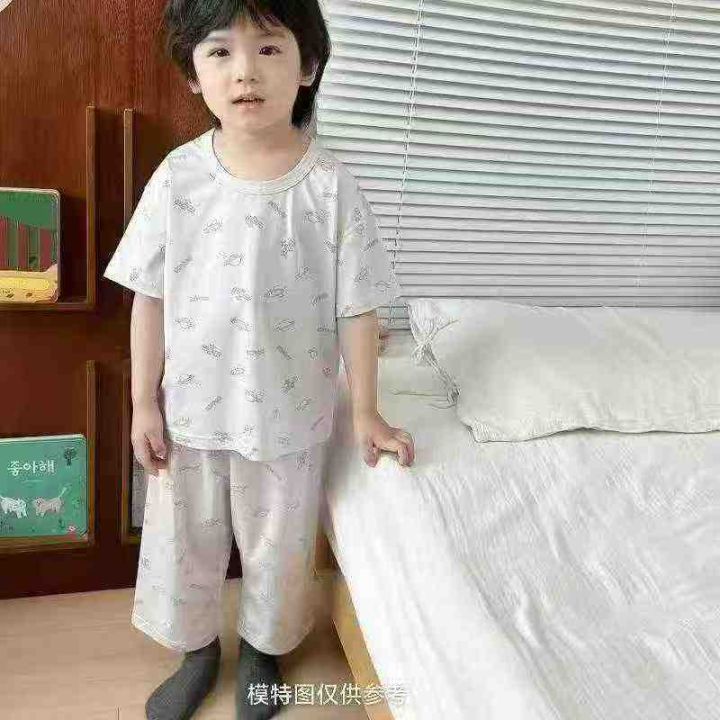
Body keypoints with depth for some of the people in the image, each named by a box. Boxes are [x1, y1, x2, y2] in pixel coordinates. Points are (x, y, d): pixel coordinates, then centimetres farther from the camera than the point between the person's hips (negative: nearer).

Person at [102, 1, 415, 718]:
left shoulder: (330, 185, -13)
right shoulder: (179, 175, -9)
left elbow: (356, 310, -8)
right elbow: (150, 297, -3)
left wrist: (366, 413, -3)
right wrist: (144, 402, -2)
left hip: (288, 415, -1)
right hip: (189, 410, 2)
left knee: (277, 546, 18)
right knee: (183, 540, 20)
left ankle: (262, 647, 48)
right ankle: (197, 650, 48)